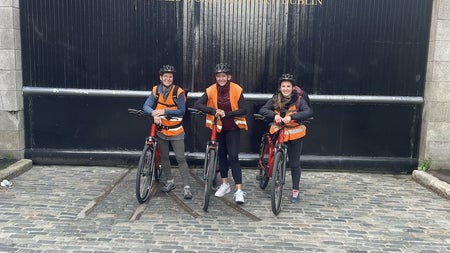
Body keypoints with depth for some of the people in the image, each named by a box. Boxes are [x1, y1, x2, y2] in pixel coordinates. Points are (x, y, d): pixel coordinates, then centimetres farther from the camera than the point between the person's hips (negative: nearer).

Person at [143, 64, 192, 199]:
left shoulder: (178, 92, -14)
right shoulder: (156, 90, -3)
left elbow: (182, 111, -14)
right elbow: (146, 105, -9)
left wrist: (165, 111, -24)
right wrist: (154, 113, -29)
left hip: (176, 131, -4)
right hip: (161, 130, 4)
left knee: (181, 158, -6)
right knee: (164, 158, 15)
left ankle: (187, 187, -3)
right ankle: (169, 181, 31)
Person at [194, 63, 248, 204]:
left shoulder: (236, 90, -15)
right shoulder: (211, 90, -9)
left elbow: (243, 110, -17)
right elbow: (197, 105, -18)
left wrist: (226, 113, -29)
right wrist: (214, 111, -30)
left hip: (232, 128, -3)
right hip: (218, 127, 3)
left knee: (233, 157, -9)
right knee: (221, 155, 15)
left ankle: (239, 191, -7)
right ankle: (225, 184, 31)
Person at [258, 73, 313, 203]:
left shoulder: (299, 99, -9)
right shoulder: (275, 99, -1)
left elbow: (309, 112, -24)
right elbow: (262, 110, -11)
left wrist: (291, 116, -36)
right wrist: (274, 115, -31)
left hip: (294, 135, -2)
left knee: (294, 163, 7)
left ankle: (295, 191, 19)